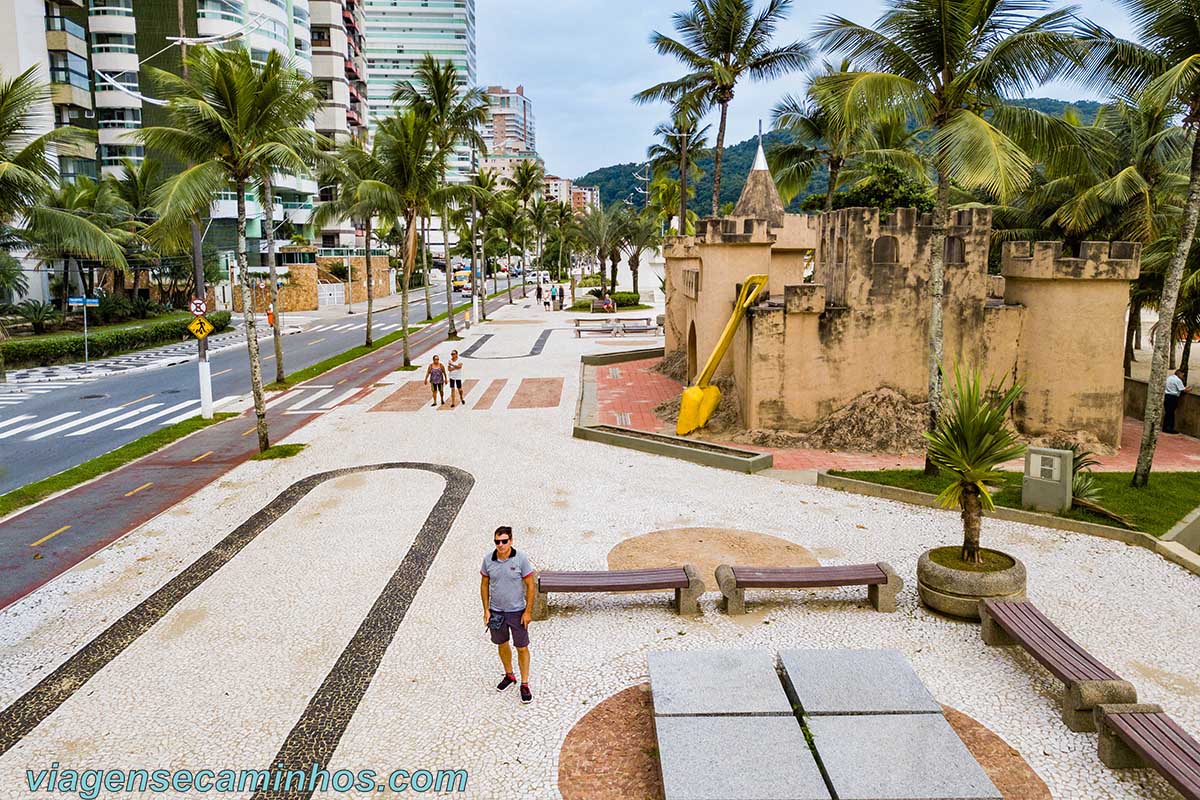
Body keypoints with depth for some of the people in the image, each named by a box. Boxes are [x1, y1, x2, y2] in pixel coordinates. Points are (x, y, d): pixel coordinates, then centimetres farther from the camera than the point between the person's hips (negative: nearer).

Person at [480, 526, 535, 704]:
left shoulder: (521, 559, -16)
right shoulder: (488, 560, -7)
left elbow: (530, 586, -10)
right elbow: (484, 585, 4)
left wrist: (527, 611, -11)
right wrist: (486, 610, 1)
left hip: (517, 611, -3)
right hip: (496, 611, 3)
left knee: (522, 648, 3)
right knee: (502, 644, 19)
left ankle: (524, 685, 17)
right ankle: (509, 675, 40)